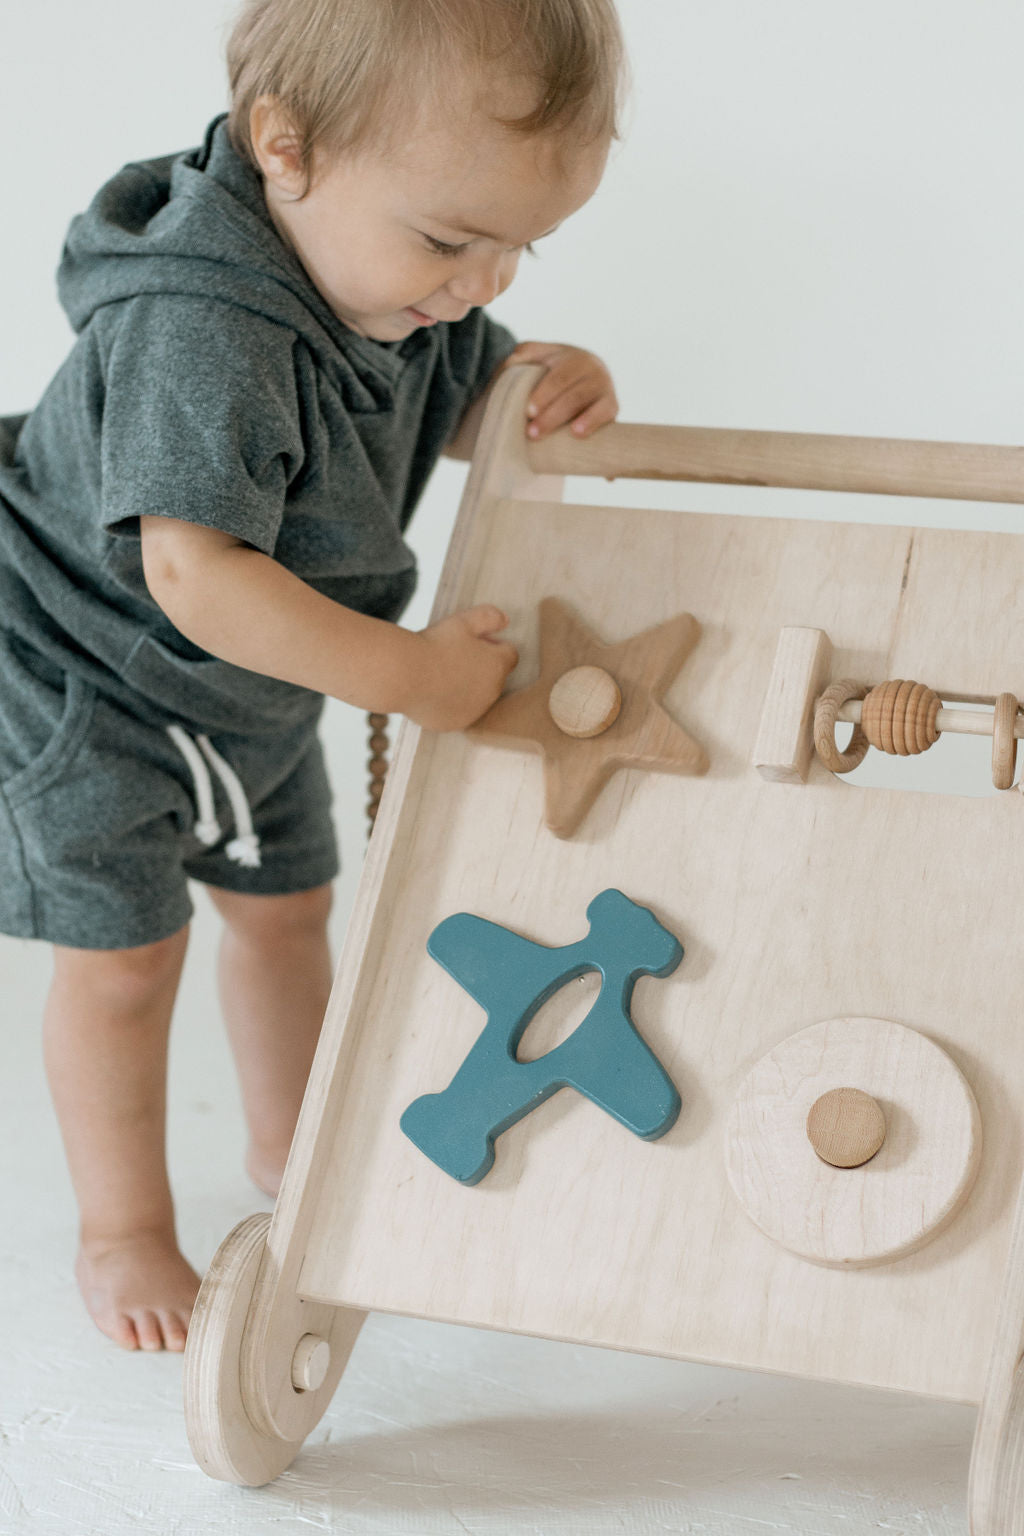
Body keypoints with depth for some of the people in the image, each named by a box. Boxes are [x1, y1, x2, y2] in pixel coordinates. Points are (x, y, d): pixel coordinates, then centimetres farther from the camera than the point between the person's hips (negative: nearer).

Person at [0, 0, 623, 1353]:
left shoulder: (405, 282, -12)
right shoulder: (199, 332, -39)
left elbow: (466, 408, 6)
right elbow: (196, 576, -43)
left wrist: (550, 386, -18)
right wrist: (408, 674, -39)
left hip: (253, 687, 8)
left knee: (286, 906, 20)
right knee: (124, 958, 0)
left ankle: (290, 1148, 43)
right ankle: (124, 1232, 21)